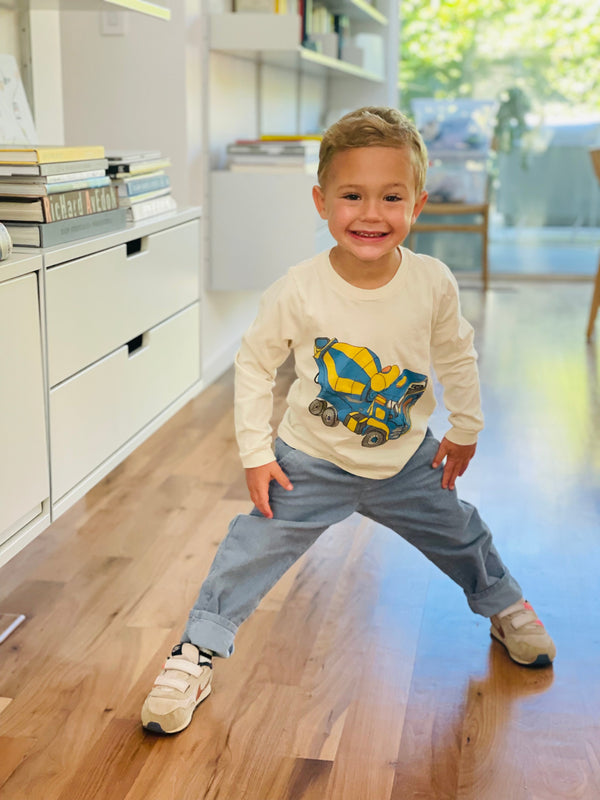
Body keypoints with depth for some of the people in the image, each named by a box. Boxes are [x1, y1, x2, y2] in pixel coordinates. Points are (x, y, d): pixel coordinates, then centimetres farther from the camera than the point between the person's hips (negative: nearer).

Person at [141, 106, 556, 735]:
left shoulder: (433, 282, -18)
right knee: (252, 551, -5)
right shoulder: (298, 290, -25)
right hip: (310, 464, -2)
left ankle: (504, 606, 50)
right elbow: (254, 363, -11)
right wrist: (256, 454, -11)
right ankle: (197, 653, 12)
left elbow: (457, 355, 1)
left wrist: (465, 429, 8)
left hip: (407, 460, 3)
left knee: (462, 536, 20)